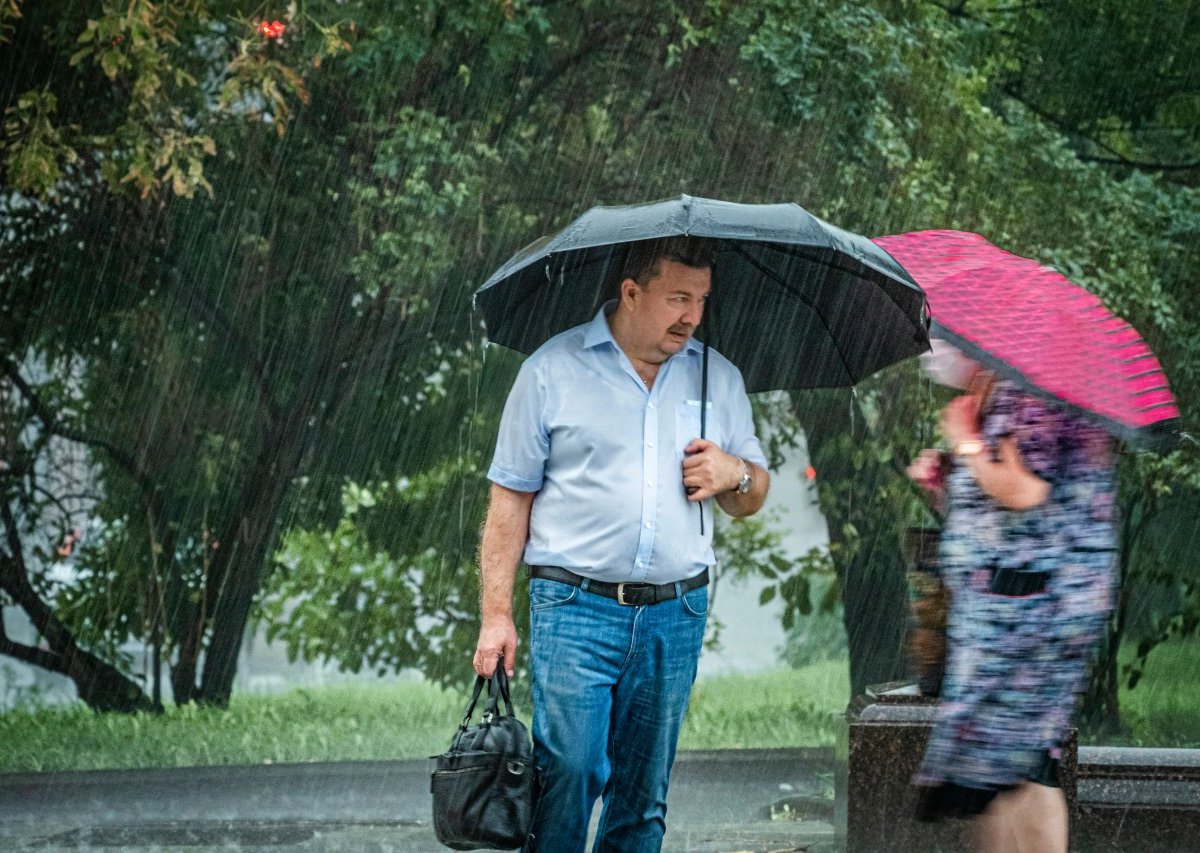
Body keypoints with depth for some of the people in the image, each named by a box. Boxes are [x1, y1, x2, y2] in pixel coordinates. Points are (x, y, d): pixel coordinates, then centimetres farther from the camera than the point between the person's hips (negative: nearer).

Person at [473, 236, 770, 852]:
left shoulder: (719, 379, 12)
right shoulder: (553, 369, 1)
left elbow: (752, 500, 20)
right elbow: (511, 498, 2)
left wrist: (735, 475, -5)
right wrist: (496, 614, -5)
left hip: (676, 616, 4)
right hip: (576, 609, -3)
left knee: (645, 798, 6)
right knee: (568, 772, -13)